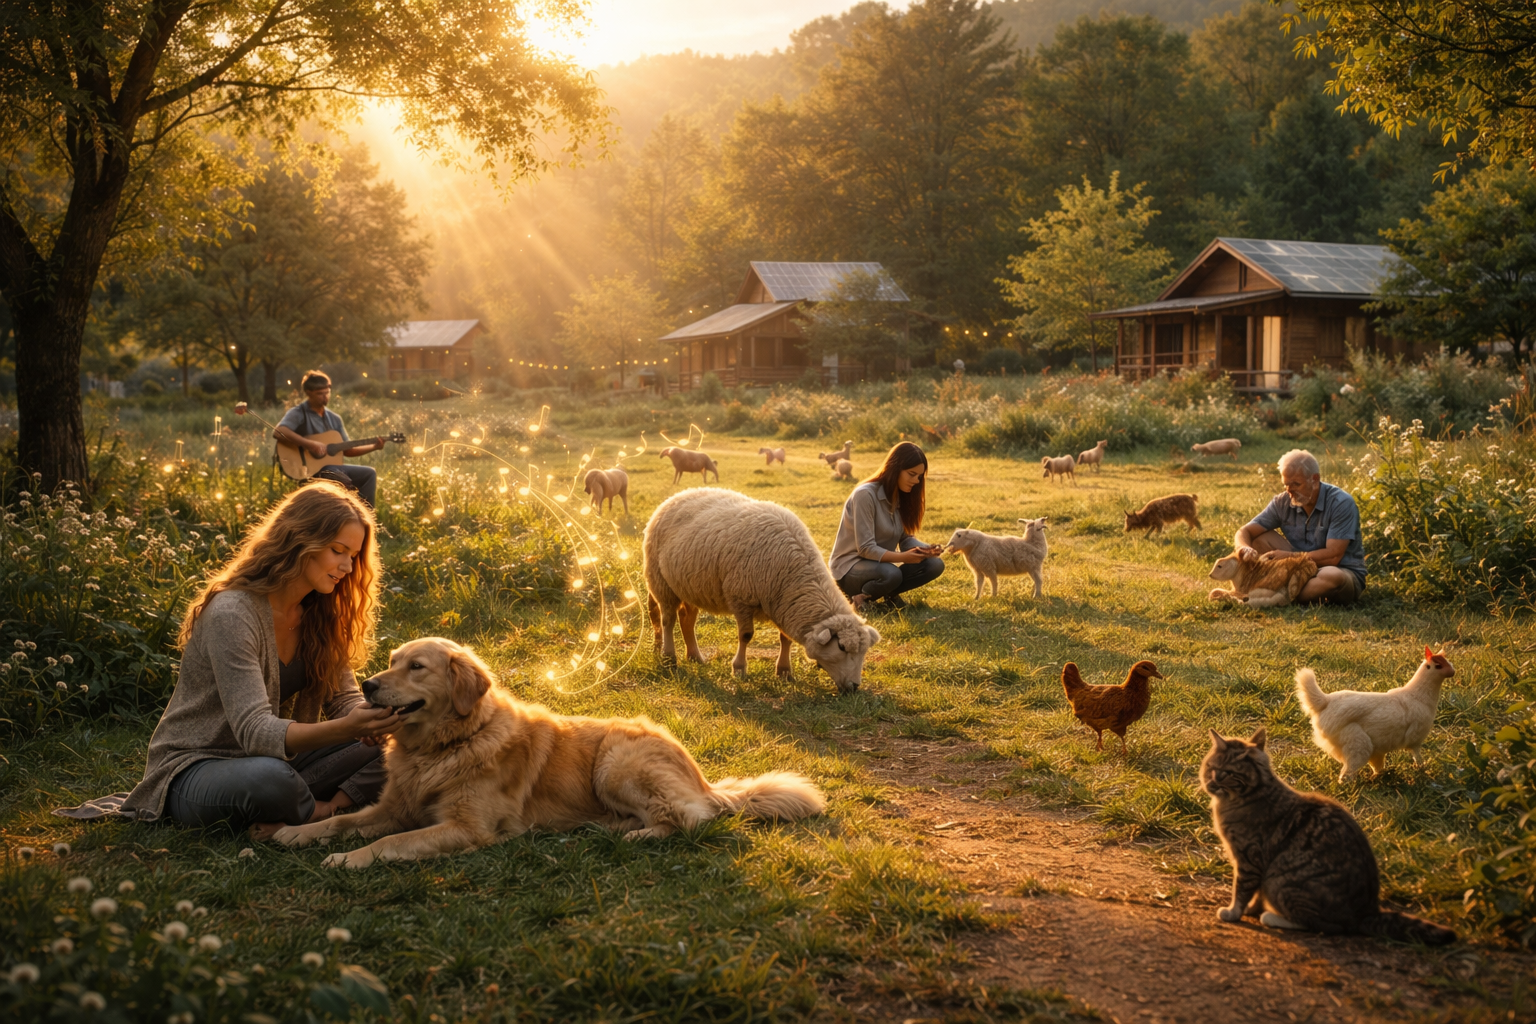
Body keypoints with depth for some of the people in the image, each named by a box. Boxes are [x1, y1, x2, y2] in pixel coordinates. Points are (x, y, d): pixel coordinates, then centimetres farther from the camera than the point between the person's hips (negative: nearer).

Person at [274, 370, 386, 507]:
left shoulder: (334, 419, 15)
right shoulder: (298, 414, -6)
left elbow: (347, 450, 17)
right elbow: (278, 432, -25)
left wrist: (374, 446, 3)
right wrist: (309, 444, -29)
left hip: (332, 466, 8)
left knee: (369, 473, -7)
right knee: (343, 481, -33)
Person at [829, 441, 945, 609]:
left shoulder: (902, 497, 4)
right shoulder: (865, 494, -21)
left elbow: (906, 538, 2)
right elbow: (866, 548, -24)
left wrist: (926, 549, -19)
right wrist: (902, 557, -37)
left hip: (881, 565, 7)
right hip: (850, 569, -7)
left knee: (935, 565, -14)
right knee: (890, 574, -39)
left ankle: (891, 593, 0)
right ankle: (862, 596, -11)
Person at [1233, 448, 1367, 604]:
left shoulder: (1341, 503, -18)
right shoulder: (1283, 502, -5)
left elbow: (1333, 556, -25)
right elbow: (1244, 533, -6)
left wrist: (1286, 556, -25)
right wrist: (1244, 548, -31)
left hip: (1345, 572, -5)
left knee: (1332, 576, -41)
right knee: (1260, 537, -10)